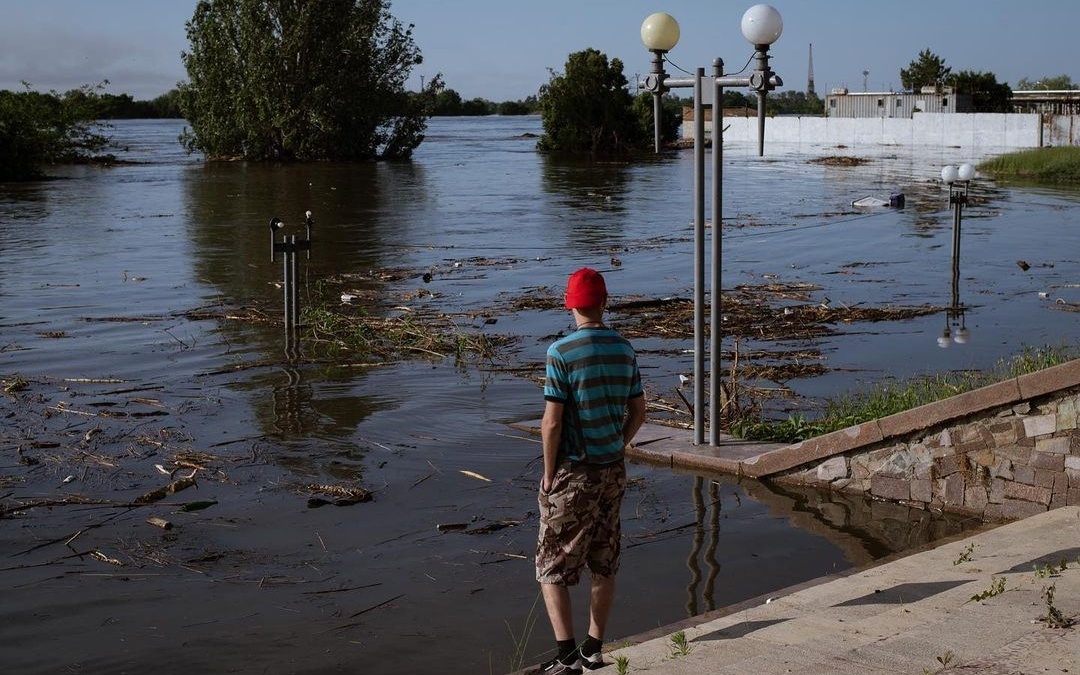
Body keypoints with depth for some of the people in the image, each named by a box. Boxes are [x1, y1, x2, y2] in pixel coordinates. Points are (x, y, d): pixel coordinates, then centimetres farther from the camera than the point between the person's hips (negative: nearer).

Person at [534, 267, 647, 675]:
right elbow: (638, 413, 8)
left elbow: (552, 422, -17)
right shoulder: (624, 350, 2)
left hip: (573, 473, -6)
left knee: (553, 568, 3)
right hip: (613, 472, 6)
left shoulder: (561, 352, -16)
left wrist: (549, 473, -7)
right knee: (603, 564, 14)